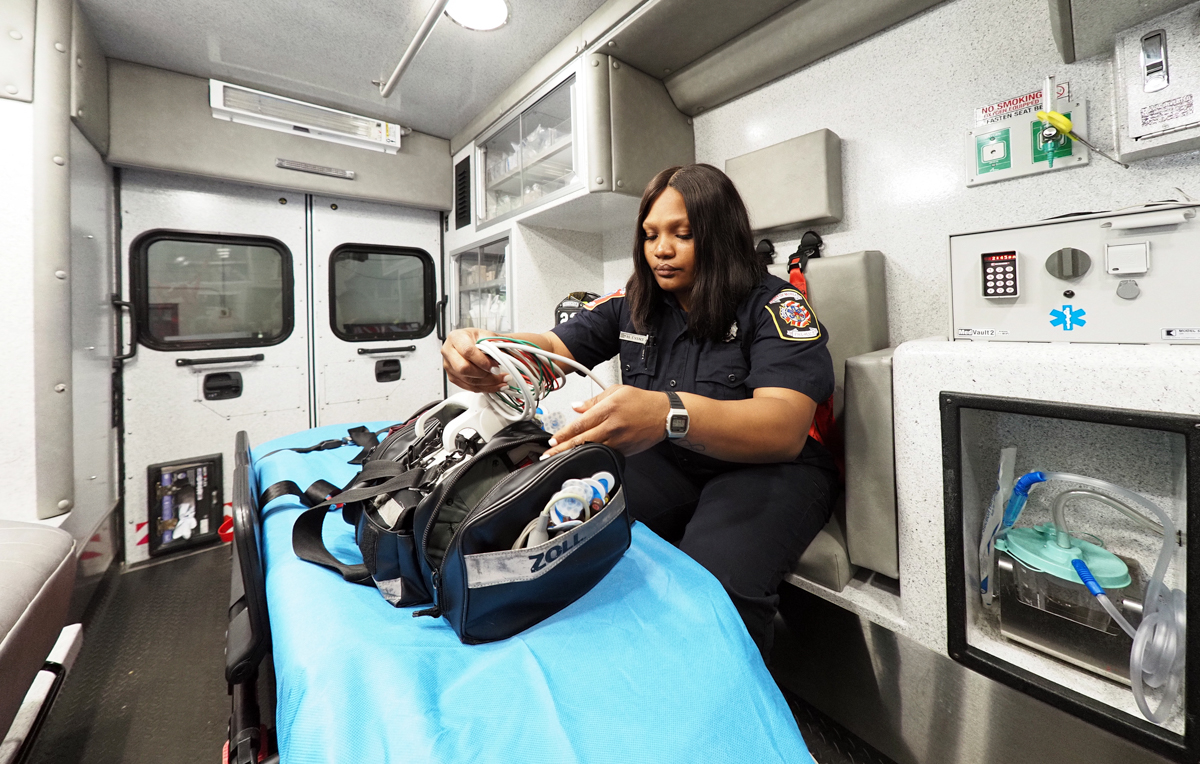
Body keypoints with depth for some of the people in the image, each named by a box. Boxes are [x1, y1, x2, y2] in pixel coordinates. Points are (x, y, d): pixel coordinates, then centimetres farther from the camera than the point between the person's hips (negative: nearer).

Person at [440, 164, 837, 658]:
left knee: (713, 589, -33)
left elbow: (786, 428, -25)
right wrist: (483, 350, -23)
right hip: (663, 466, 4)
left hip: (766, 468, -3)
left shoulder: (775, 305, -10)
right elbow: (554, 348, 2)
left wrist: (671, 414, -45)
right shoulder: (631, 304, 5)